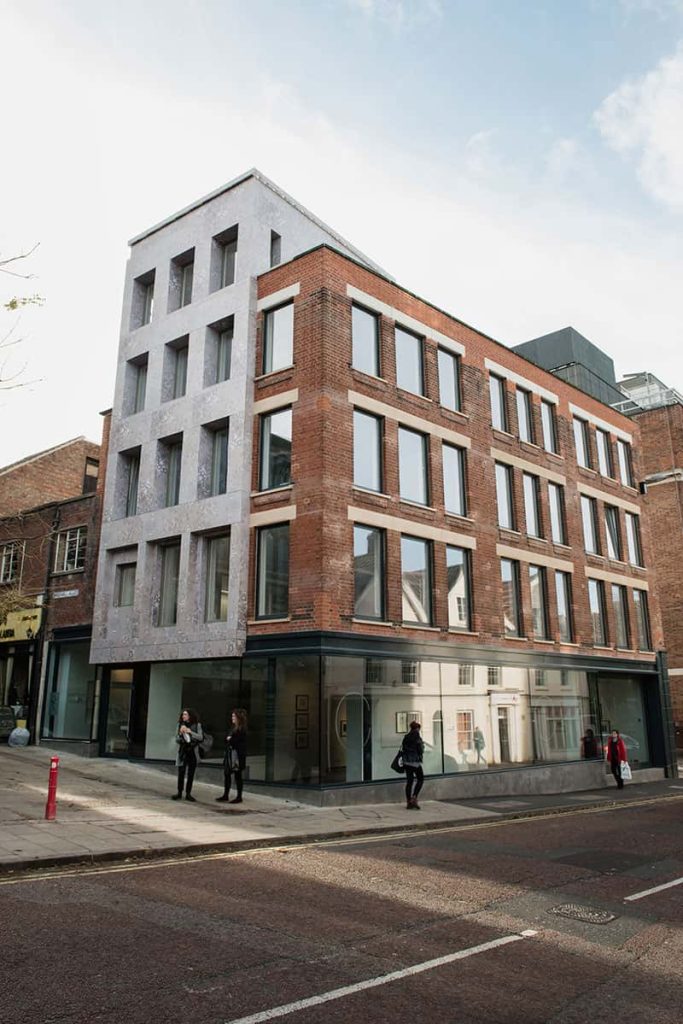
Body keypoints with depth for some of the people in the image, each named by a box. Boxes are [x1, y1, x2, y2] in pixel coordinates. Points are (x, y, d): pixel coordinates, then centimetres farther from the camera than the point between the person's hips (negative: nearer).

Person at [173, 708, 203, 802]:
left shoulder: (197, 725, -1)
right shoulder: (180, 725, 4)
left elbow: (200, 737, -10)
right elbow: (177, 740, 6)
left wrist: (190, 732, -18)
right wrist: (180, 733, -14)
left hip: (192, 752, -1)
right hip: (182, 752, 1)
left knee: (191, 774, 3)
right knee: (181, 774, -3)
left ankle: (188, 793, 11)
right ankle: (179, 793, 7)